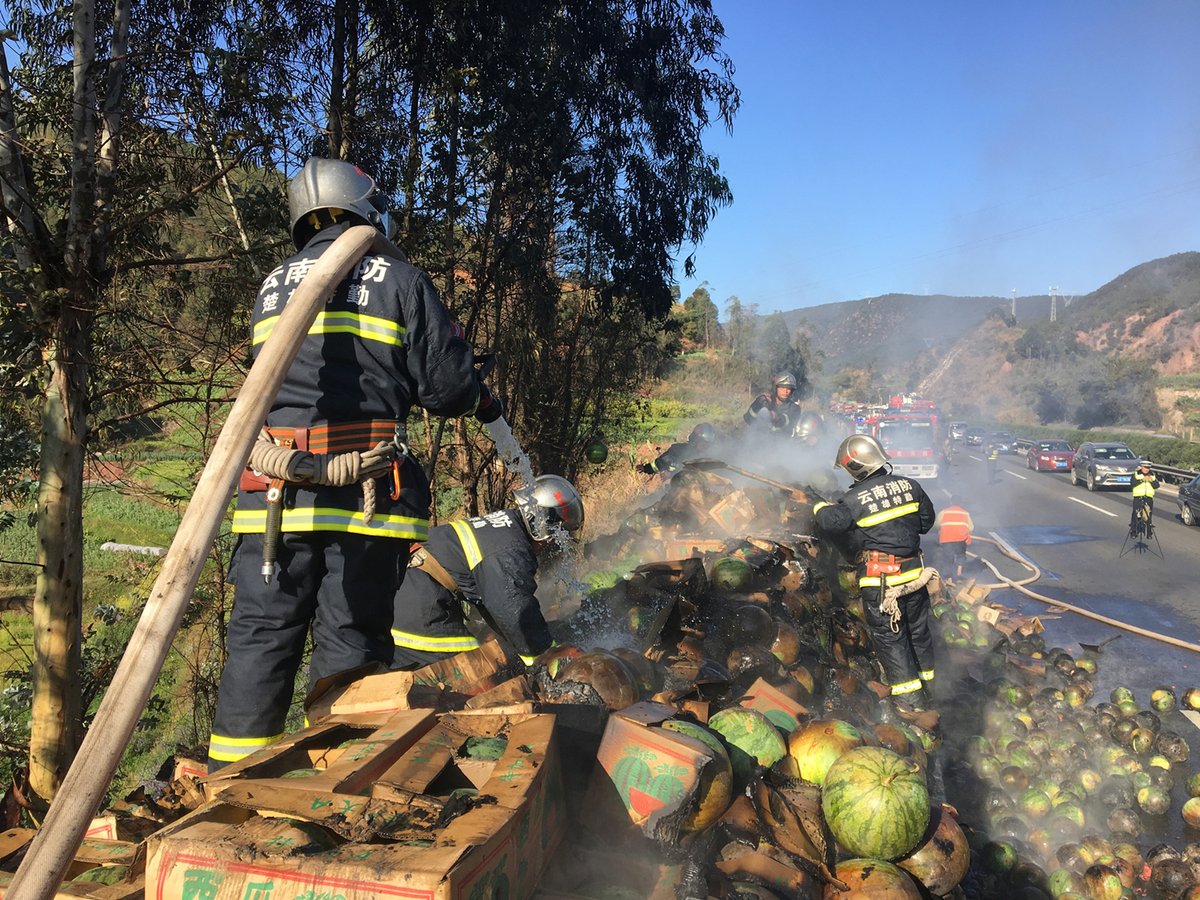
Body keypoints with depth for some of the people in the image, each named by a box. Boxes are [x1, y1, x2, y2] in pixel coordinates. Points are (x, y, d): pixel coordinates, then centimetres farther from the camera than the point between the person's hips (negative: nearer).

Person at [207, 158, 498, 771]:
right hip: (368, 493, -3)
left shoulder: (271, 288, 16)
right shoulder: (400, 281, 2)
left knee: (259, 637, 10)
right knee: (351, 643, 5)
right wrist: (482, 402, 19)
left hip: (274, 489, 4)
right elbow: (445, 382, -2)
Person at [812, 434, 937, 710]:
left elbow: (830, 522, -22)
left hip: (879, 578, -6)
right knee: (918, 629, 22)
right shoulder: (909, 485, -1)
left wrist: (820, 507, -1)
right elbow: (927, 521, 9)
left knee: (889, 636, 7)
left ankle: (910, 697, 12)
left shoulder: (855, 499, -17)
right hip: (913, 571, 6)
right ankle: (928, 684, 37)